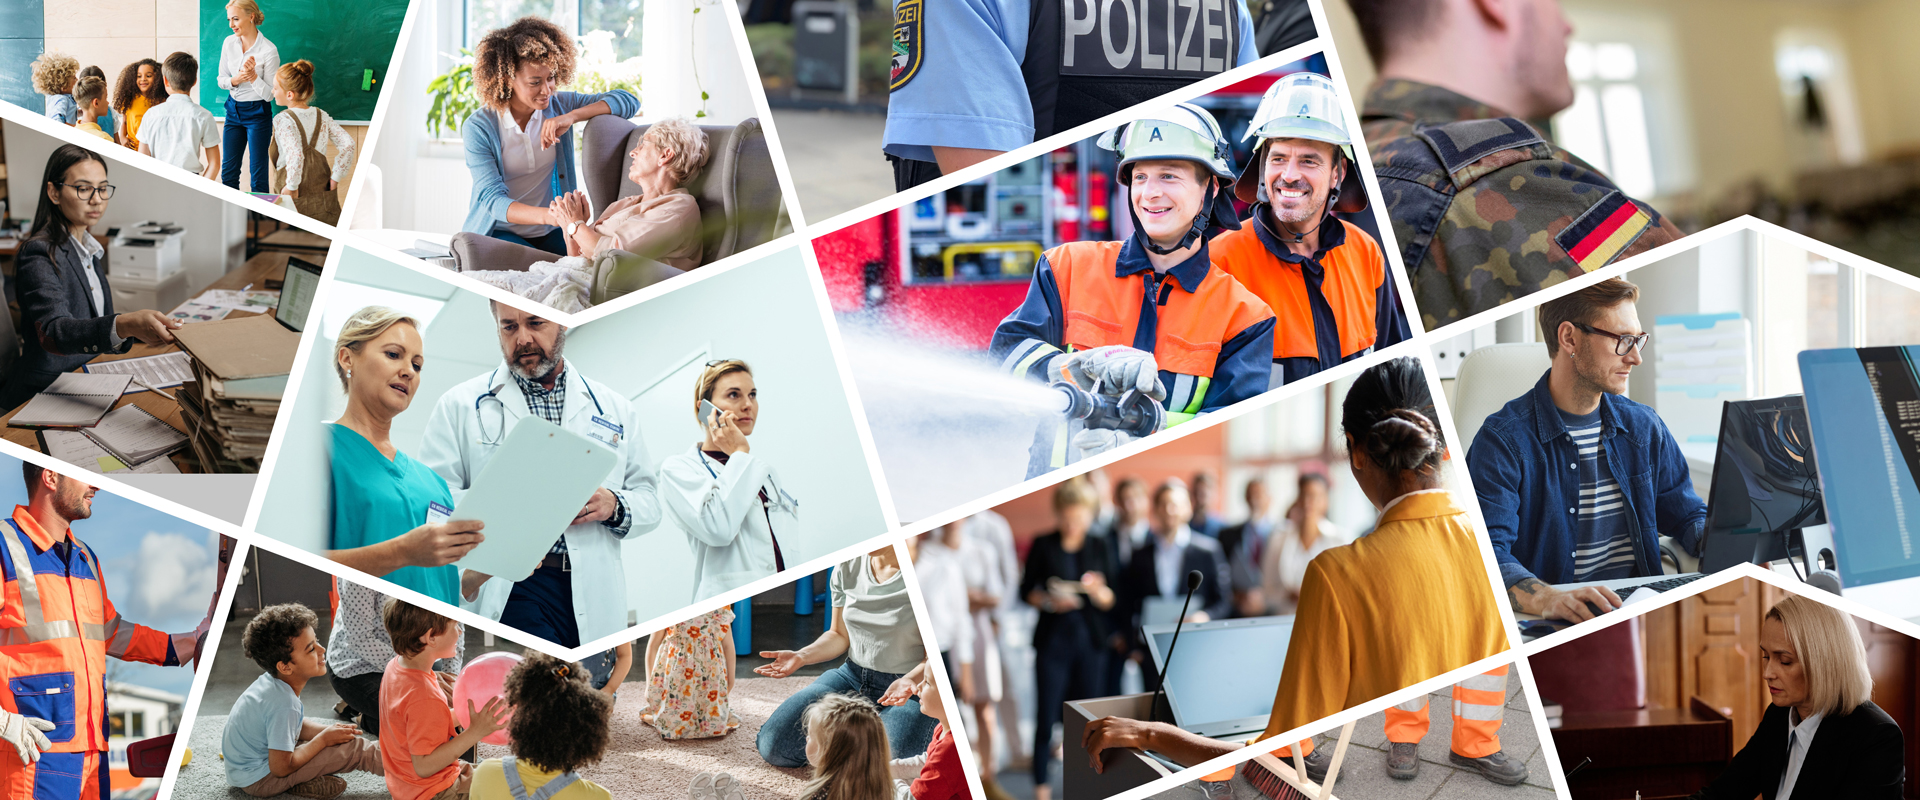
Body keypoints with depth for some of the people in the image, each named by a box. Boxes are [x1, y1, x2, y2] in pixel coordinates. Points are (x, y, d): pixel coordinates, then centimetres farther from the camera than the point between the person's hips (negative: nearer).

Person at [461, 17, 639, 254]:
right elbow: (492, 199, -21)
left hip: (549, 234, 4)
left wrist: (572, 117, -21)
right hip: (498, 231, -4)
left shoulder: (559, 105, 2)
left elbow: (628, 101, -5)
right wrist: (546, 215, -40)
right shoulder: (478, 128, -11)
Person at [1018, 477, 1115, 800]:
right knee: (1046, 715, -2)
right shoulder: (1042, 546, 1)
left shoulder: (1099, 549, 6)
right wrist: (1050, 601, -15)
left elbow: (1111, 602, 6)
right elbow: (1026, 590, 3)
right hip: (1053, 639, -1)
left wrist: (1099, 591, -15)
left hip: (1091, 640, 2)